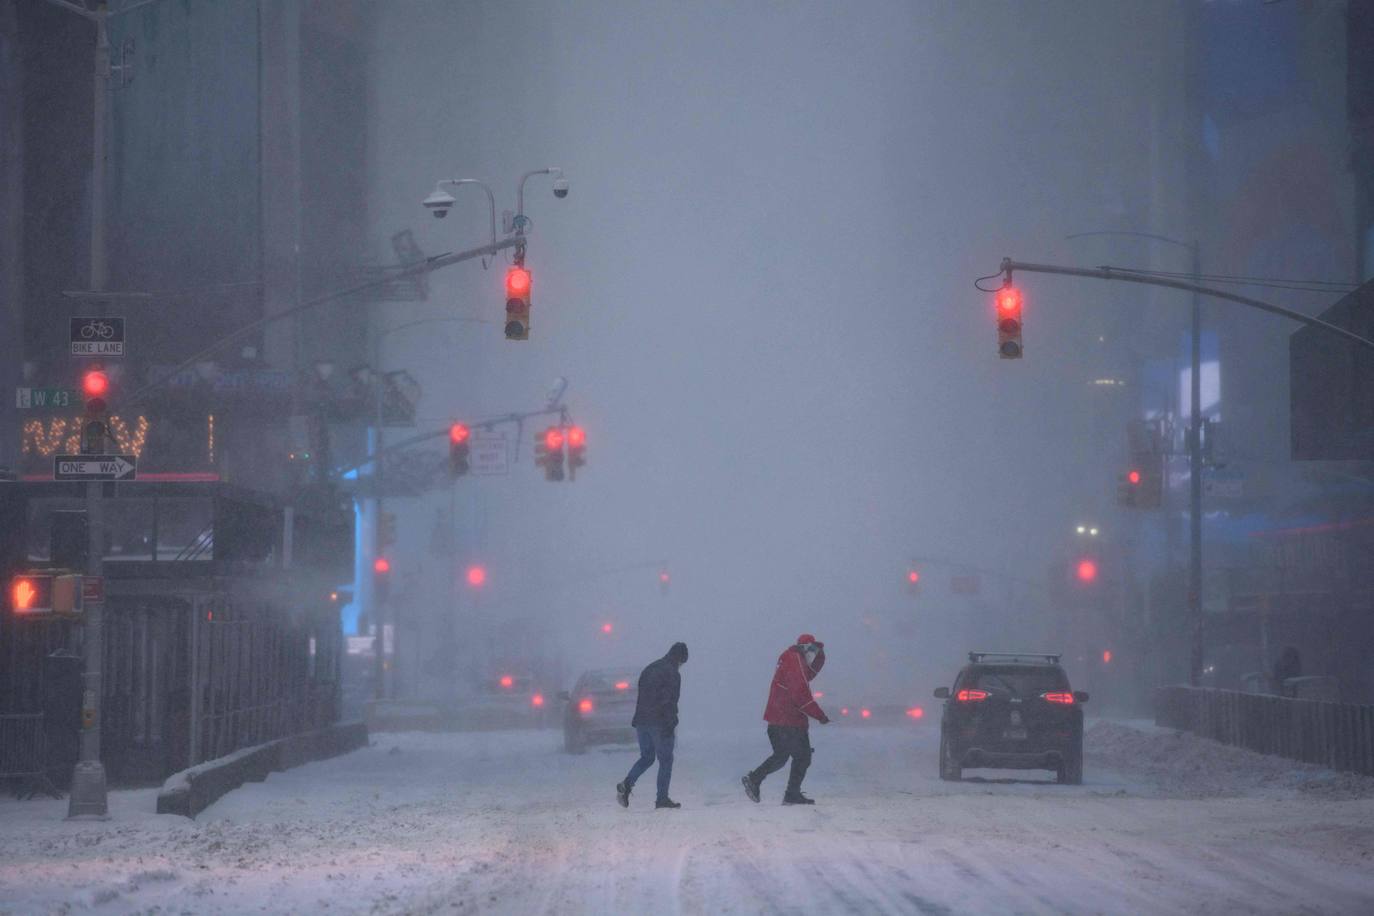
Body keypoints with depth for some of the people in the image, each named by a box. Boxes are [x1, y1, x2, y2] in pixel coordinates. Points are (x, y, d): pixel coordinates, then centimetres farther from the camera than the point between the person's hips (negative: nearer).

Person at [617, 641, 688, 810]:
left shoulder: (649, 669, 16)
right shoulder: (672, 674, -10)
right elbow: (670, 702, -17)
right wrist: (672, 726, -14)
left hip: (642, 721, 7)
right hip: (660, 724, -7)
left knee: (646, 757, 16)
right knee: (665, 760, 4)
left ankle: (626, 785, -6)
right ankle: (662, 799, 2)